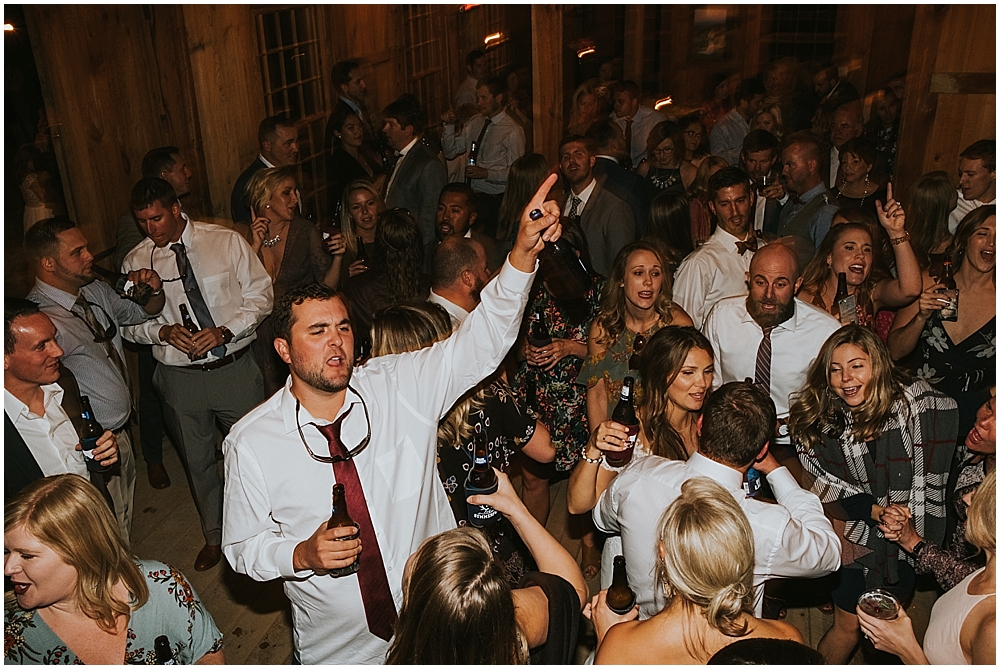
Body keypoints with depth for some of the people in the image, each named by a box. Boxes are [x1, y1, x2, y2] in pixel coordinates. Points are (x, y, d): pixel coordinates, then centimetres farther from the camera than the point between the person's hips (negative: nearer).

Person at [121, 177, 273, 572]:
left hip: (236, 367, -1)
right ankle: (214, 536, 39)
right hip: (180, 376, 2)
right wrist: (163, 331, -15)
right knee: (197, 461, 17)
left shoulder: (226, 242, -7)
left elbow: (260, 295, -5)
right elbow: (128, 324, 5)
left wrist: (224, 331, -18)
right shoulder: (135, 262, -1)